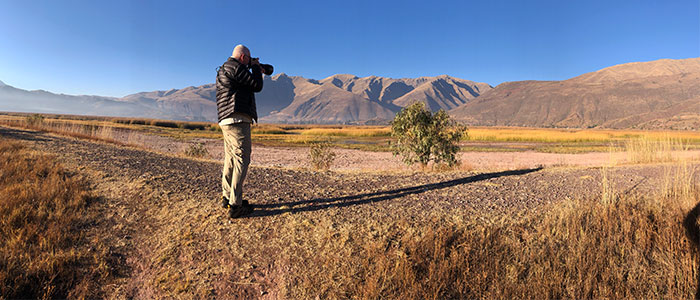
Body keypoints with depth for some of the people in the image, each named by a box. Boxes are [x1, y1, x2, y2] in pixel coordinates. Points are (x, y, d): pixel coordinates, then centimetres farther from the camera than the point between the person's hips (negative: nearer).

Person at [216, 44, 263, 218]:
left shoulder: (223, 70, 23)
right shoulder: (235, 67, -8)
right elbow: (257, 86, -9)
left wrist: (251, 68, 24)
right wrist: (255, 67, 7)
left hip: (226, 121, 10)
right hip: (237, 120, -10)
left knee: (230, 160, 15)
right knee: (241, 160, -9)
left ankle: (227, 197, 25)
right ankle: (235, 205, -9)